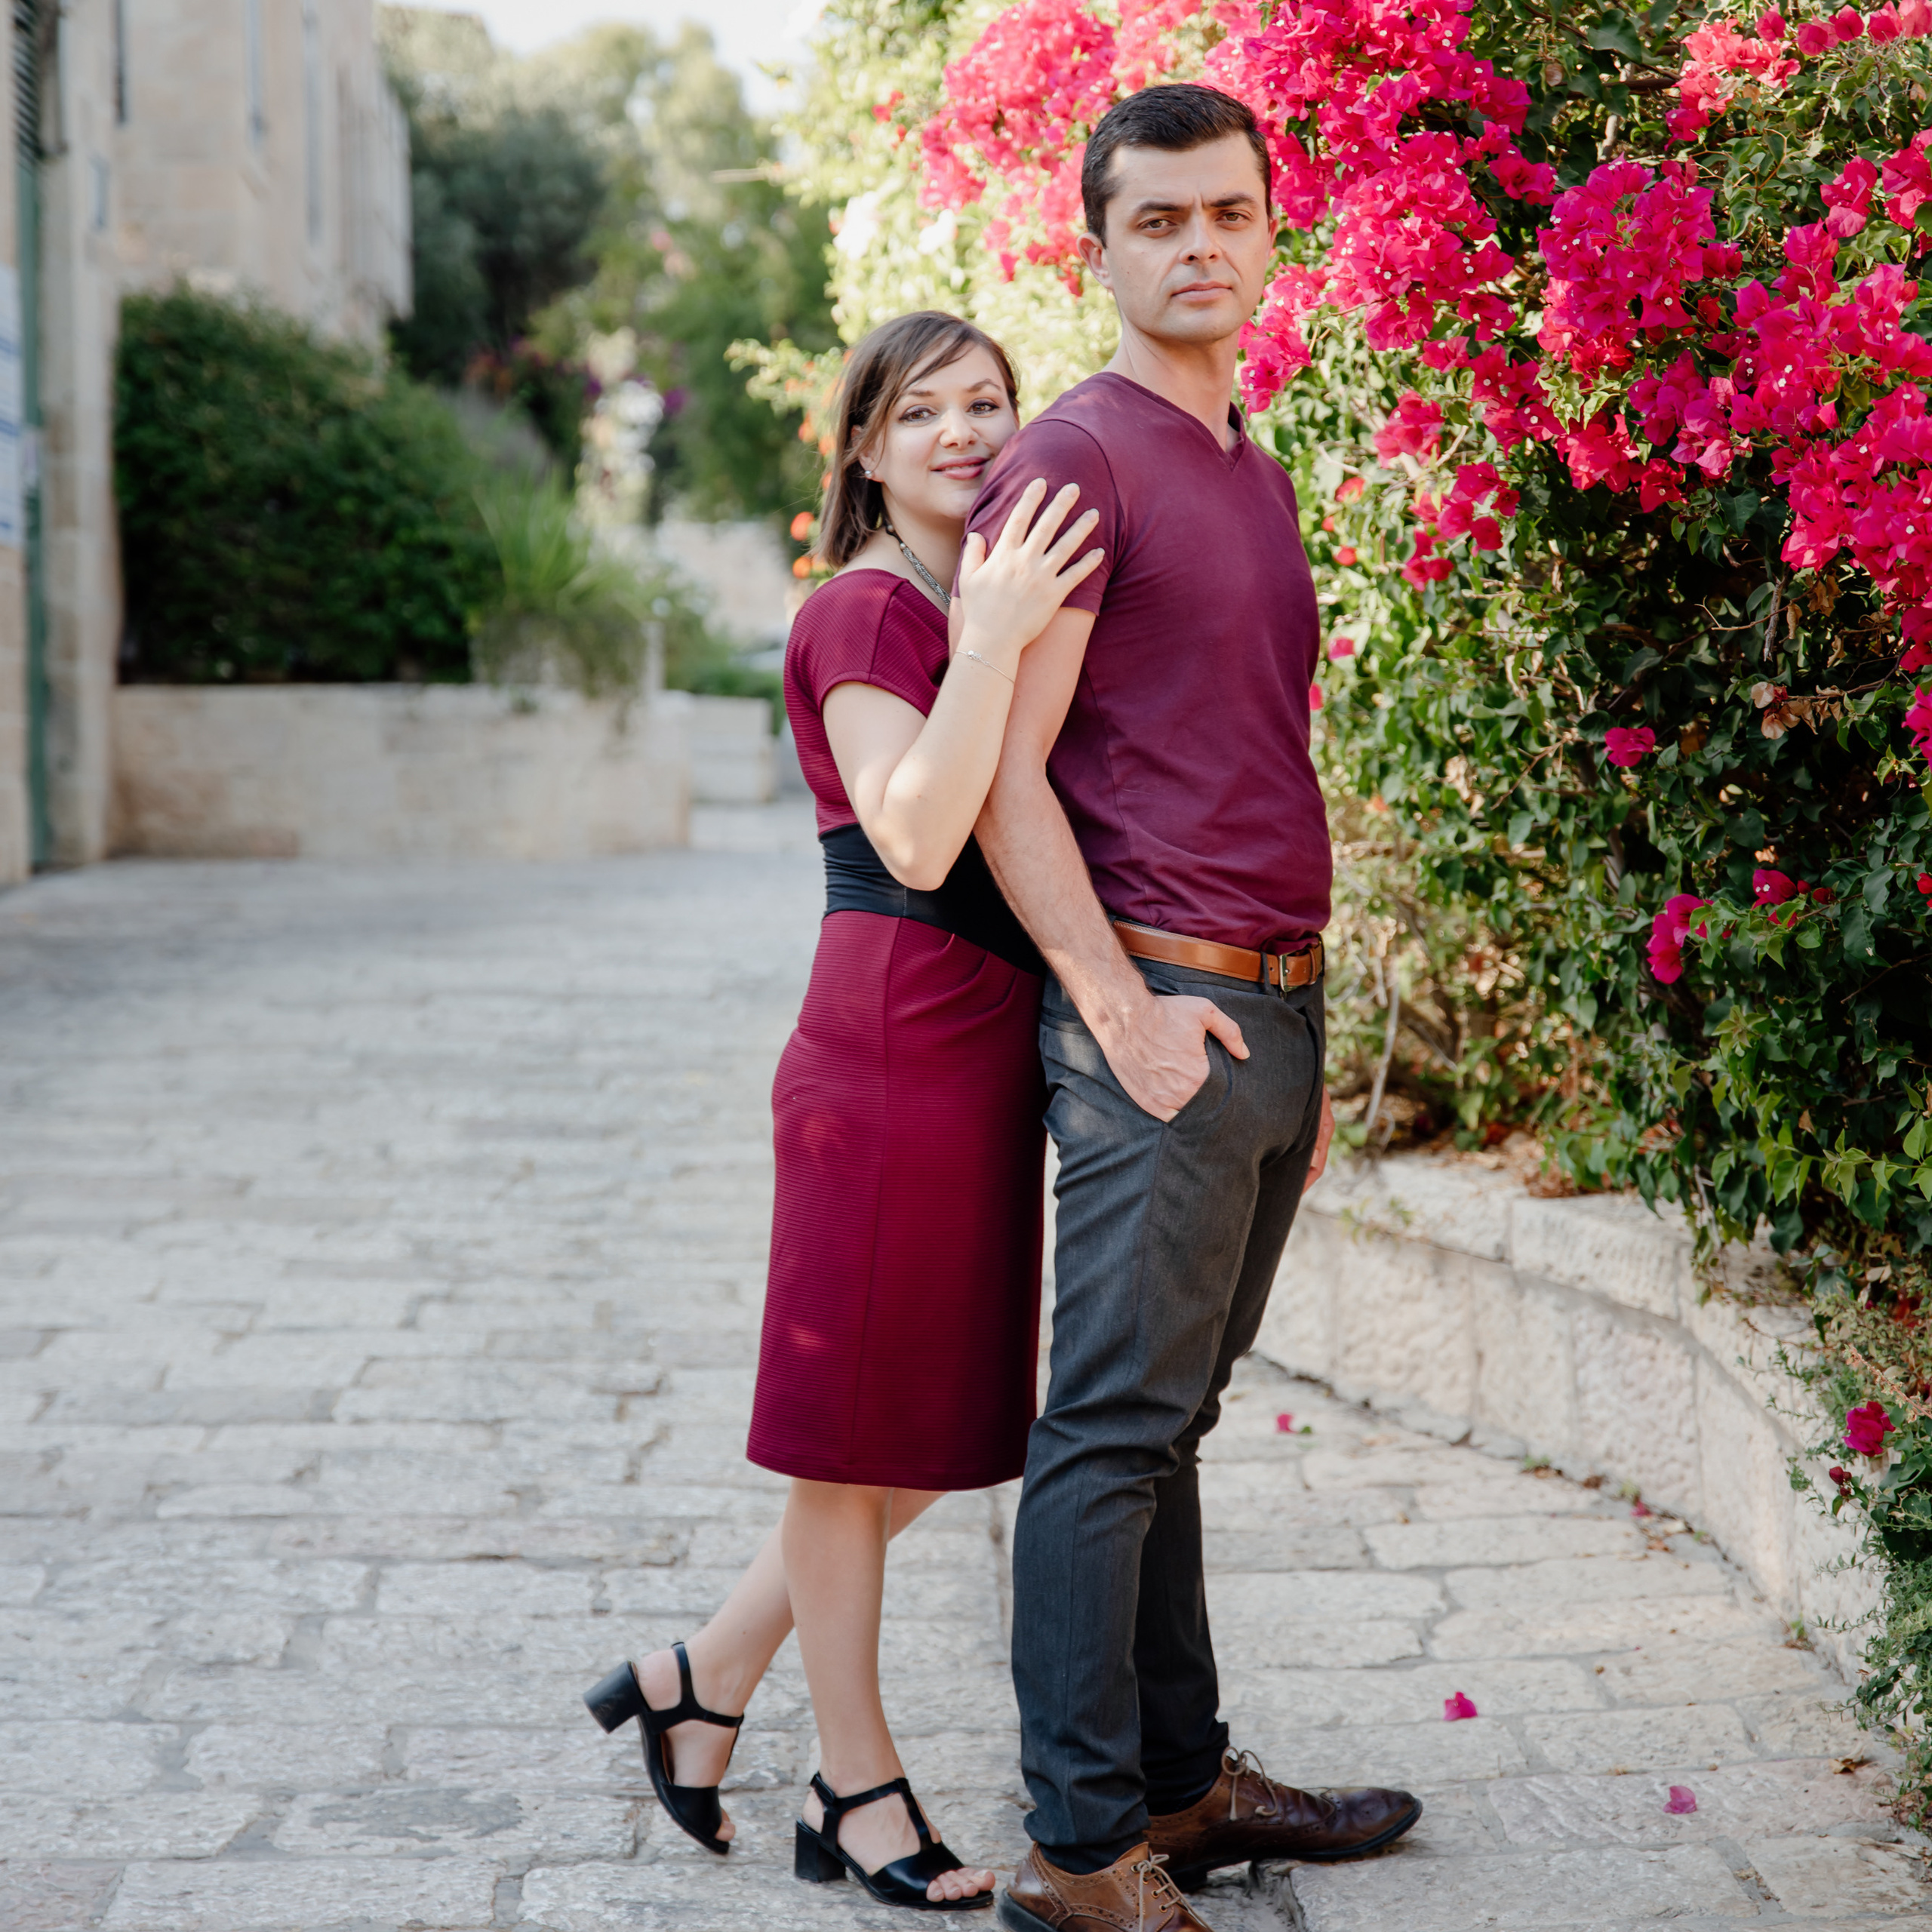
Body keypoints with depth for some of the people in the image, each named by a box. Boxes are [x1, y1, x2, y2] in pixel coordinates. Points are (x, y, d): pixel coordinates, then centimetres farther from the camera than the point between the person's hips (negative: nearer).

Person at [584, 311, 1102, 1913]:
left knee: (947, 1417, 14)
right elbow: (917, 841, -24)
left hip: (989, 1043, 9)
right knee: (863, 1429, 3)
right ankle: (857, 1787, 15)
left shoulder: (992, 604, 17)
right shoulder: (865, 613, -10)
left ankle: (703, 1681, 27)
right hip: (897, 1042, -9)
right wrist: (991, 645, -30)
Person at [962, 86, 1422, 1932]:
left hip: (1271, 1011, 8)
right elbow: (1002, 774, -12)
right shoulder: (1076, 459, -7)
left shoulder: (1253, 471, 20)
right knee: (1114, 1427, -5)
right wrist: (1121, 1008, -17)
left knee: (1170, 1420, 14)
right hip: (1162, 1015, -8)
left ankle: (1185, 1782, 23)